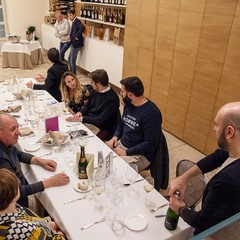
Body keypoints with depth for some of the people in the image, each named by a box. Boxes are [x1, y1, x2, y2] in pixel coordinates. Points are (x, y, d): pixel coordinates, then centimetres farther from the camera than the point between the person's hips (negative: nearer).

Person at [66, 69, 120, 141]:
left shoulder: (112, 99, -19)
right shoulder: (95, 91, 6)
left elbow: (101, 120, -21)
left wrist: (81, 119, -20)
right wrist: (80, 113, -3)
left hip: (100, 129, -7)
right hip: (87, 121, 7)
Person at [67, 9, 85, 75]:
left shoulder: (77, 21, -15)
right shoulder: (74, 22, 14)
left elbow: (82, 28, -34)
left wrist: (77, 36, -26)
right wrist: (70, 36, 7)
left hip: (76, 44, -10)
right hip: (73, 43, 10)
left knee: (72, 61, -3)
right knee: (70, 59, 19)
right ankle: (71, 73, 32)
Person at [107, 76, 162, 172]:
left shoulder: (151, 113, -22)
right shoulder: (128, 104, 3)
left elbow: (149, 144, -22)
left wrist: (126, 152, -18)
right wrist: (115, 136, 1)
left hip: (140, 155, -8)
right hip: (121, 144, 8)